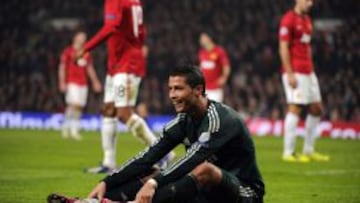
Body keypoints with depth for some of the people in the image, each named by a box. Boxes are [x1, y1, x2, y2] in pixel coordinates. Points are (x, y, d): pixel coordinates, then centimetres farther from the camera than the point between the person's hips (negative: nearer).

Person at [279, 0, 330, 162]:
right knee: (295, 108, -11)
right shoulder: (288, 20, -10)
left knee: (316, 109, 9)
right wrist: (289, 73, -18)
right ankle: (288, 152, -7)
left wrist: (310, 69, 18)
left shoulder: (307, 20, 17)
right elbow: (283, 48, -14)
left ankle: (309, 150, 17)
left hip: (308, 71, 9)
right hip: (295, 72, -9)